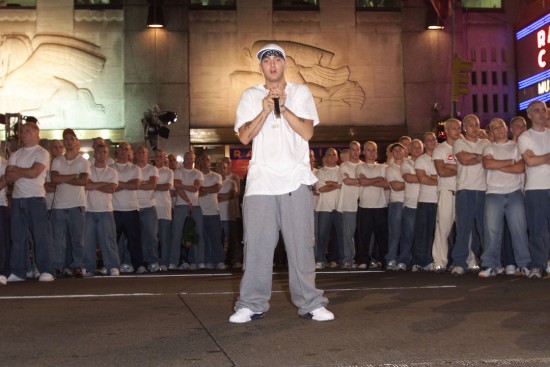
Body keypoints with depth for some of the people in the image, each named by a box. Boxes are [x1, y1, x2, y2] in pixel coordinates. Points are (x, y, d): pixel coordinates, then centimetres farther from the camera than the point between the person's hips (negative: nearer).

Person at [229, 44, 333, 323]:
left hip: (295, 179, 0)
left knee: (301, 244, 0)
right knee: (257, 245, -2)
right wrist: (265, 111, -9)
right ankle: (252, 304, 6)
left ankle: (309, 303, 7)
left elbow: (307, 132, -1)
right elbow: (244, 137, 1)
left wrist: (283, 108, -9)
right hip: (261, 180, 0)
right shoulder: (250, 96, 13)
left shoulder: (301, 93, 12)